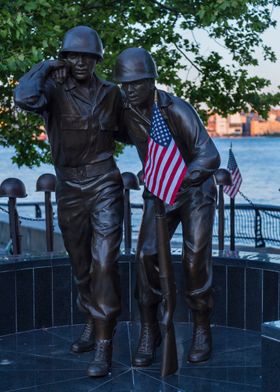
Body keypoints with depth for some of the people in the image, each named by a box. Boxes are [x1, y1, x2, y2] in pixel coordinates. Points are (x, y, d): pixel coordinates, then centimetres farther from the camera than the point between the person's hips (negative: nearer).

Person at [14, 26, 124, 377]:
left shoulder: (110, 93, 3)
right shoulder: (54, 89, -4)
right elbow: (24, 98, -28)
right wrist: (46, 67, -14)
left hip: (104, 187, -1)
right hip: (69, 190, 1)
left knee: (103, 265, -11)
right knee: (81, 266, 16)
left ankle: (103, 348, -8)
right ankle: (93, 326, 37)